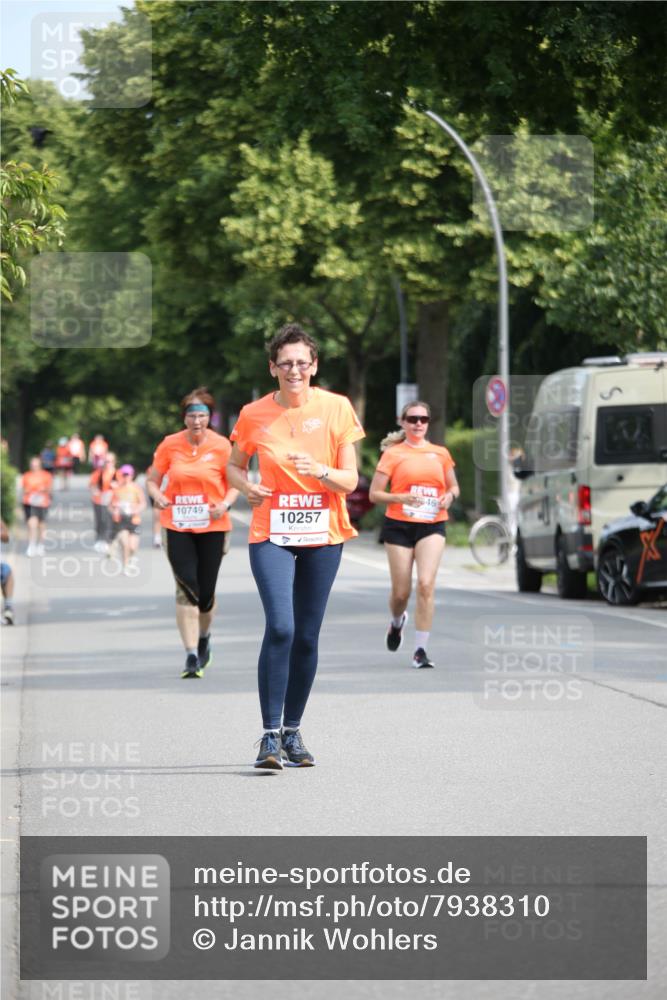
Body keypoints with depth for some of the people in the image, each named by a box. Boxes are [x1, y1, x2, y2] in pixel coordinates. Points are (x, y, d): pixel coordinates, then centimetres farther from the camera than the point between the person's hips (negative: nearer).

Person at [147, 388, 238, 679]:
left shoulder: (221, 445, -3)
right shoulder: (170, 445, -1)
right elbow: (152, 480, 8)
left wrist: (225, 504, -14)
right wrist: (158, 497, -14)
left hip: (212, 527, 0)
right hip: (177, 526, 0)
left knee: (206, 592, 6)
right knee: (186, 589, -11)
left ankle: (204, 638, 37)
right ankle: (191, 656, -10)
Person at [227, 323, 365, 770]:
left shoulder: (336, 408, -2)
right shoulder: (254, 415, -1)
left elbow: (350, 481, -2)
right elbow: (235, 465, 16)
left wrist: (320, 471, -22)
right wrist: (246, 486, -7)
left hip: (323, 536, 2)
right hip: (272, 534, -1)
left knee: (307, 636, 6)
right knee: (280, 627, -18)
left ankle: (293, 731, 22)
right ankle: (270, 736, -15)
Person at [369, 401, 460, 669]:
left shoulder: (440, 453, 10)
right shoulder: (393, 454, 2)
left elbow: (454, 487, 21)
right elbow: (374, 494, 0)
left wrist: (449, 496, -3)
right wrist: (401, 498, -17)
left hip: (431, 526, 1)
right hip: (399, 526, -1)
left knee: (426, 584, -16)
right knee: (401, 592, 4)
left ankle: (421, 650, -11)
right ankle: (397, 622, 41)